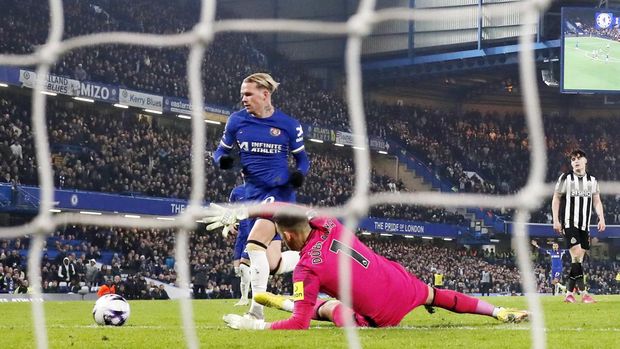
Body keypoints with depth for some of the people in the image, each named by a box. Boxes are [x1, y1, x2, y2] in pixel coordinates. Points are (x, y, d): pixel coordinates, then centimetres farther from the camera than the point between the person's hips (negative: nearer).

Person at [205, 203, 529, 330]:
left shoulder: (306, 269, -22)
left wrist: (256, 326, -16)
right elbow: (285, 208, 10)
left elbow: (301, 324, -22)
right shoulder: (328, 224, -6)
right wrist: (241, 210, 7)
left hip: (381, 317, -7)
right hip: (403, 283, 7)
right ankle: (501, 312, 43)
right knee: (435, 294, 34)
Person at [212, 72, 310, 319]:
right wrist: (223, 159, -13)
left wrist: (299, 173, -15)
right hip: (254, 194, 4)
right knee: (273, 264, 0)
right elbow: (220, 151, 11)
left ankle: (257, 311, -19)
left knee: (255, 243, -25)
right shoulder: (237, 121, 2)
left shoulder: (288, 125, -3)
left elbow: (302, 159, 7)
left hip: (280, 190, -4)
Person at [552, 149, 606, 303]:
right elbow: (556, 199, 4)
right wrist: (556, 220, -4)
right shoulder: (565, 178, 1)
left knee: (579, 259, 3)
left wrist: (601, 218, 3)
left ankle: (569, 293, 9)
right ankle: (583, 293, -19)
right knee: (576, 256, -16)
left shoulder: (592, 181, 13)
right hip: (569, 223, -5)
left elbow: (597, 201, 17)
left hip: (585, 225, 5)